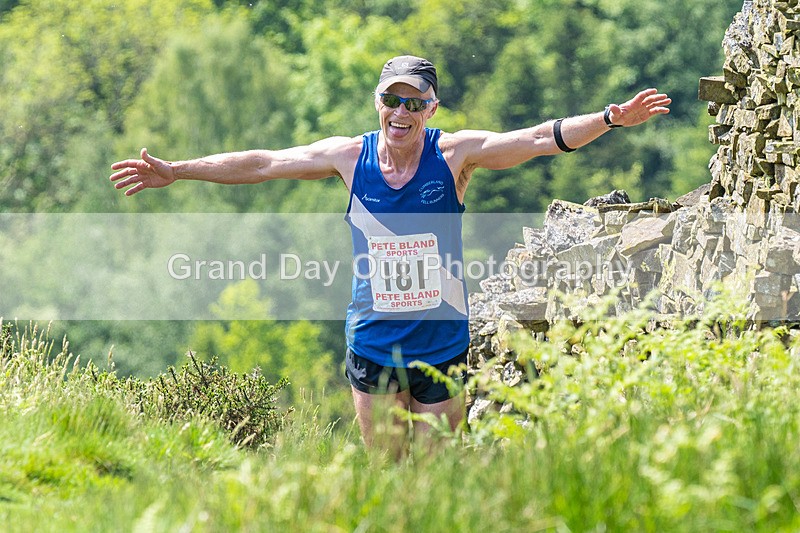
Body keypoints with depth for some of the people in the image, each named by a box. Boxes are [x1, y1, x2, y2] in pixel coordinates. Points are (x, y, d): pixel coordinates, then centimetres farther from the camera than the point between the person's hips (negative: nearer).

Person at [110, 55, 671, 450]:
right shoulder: (350, 156, -3)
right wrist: (176, 171, 4)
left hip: (442, 346, -1)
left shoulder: (455, 154, -9)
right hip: (373, 346, 2)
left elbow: (539, 139, -17)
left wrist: (611, 117, -30)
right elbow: (263, 164, 2)